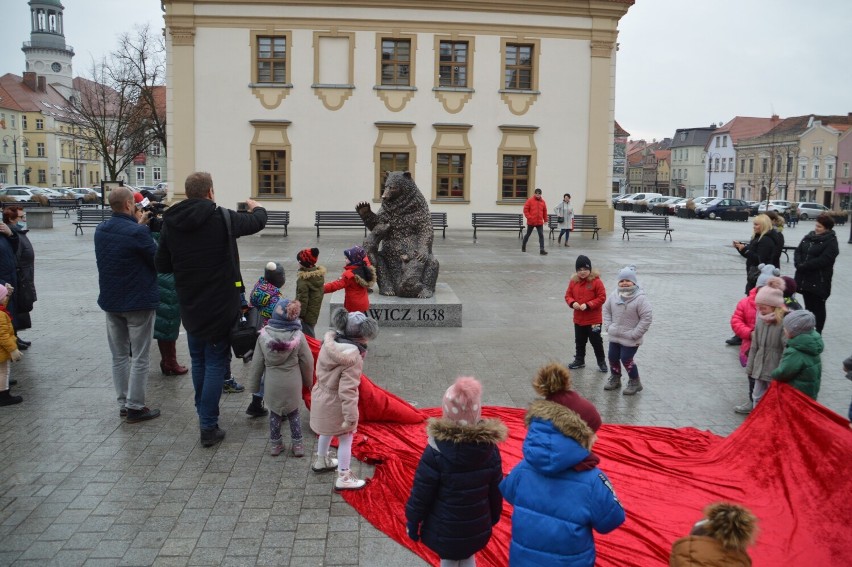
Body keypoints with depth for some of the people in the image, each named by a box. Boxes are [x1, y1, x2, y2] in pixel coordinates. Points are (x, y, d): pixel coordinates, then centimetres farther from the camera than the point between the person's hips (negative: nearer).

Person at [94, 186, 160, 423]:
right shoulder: (138, 232, -21)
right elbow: (158, 260, -14)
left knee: (119, 355, 16)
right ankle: (135, 407, 7)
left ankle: (123, 403, 23)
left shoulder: (101, 231, 2)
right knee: (139, 357, 3)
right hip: (139, 302, -7)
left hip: (111, 301, 7)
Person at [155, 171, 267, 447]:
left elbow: (162, 265, 4)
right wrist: (256, 208, 24)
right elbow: (257, 222, 2)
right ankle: (208, 427, 5)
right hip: (219, 308, -4)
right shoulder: (223, 218, -14)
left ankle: (203, 415, 34)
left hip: (189, 308, 4)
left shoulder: (170, 223, -3)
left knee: (198, 361, 20)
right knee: (215, 363, 4)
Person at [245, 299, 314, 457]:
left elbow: (257, 363, -5)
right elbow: (307, 362, -5)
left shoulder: (264, 335, -12)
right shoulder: (298, 336, -14)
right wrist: (308, 381, 12)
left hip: (272, 385, 1)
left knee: (274, 413, 19)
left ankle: (275, 444, 28)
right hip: (292, 384, 0)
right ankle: (297, 444, 22)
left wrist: (253, 384, 8)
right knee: (293, 413, 17)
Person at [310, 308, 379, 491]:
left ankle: (321, 461, 53)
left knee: (327, 432, 31)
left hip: (321, 396, 8)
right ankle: (343, 477, 27)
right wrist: (351, 417, -21)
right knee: (345, 439, 13)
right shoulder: (353, 357, -31)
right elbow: (347, 391, -29)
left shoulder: (330, 341, -8)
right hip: (336, 404, -8)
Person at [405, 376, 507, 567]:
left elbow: (421, 492, -15)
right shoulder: (490, 447, -11)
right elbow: (496, 490, 1)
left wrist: (412, 521, -1)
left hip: (444, 530, -3)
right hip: (478, 528, 4)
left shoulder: (436, 451, -24)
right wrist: (493, 518, 17)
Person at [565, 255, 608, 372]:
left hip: (594, 319, -5)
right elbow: (568, 295, 6)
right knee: (579, 341, 18)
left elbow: (602, 297, -14)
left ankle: (601, 361, 22)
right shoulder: (573, 281, 0)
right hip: (578, 319, 5)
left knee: (596, 341, 6)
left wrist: (588, 305, -23)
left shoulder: (596, 281, -14)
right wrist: (572, 303, -16)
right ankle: (579, 360, 34)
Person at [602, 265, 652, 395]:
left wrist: (634, 334, -18)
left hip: (630, 339, -6)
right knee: (612, 357, 14)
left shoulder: (640, 298, -19)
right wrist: (608, 326, 2)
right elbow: (606, 309, 13)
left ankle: (634, 383, 18)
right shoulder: (614, 296, -2)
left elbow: (647, 318, -19)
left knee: (626, 359, -4)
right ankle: (615, 379, 36)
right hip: (614, 336, 6)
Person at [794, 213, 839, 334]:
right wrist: (798, 264, -11)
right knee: (808, 305, 16)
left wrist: (804, 266, -21)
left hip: (819, 281, -6)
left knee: (818, 307, 3)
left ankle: (817, 333, 11)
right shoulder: (809, 236, 10)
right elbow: (798, 251, 8)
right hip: (805, 278, 6)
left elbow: (823, 260, -21)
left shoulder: (831, 242, -10)